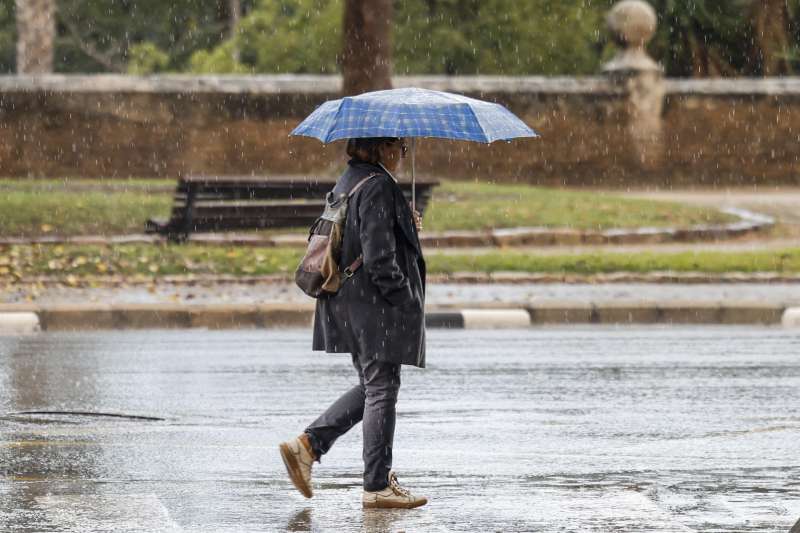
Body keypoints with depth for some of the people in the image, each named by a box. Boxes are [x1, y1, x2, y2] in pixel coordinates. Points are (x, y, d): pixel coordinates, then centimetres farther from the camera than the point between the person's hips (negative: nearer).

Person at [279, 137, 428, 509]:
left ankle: (307, 444, 10)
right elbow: (378, 257, -22)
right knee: (381, 389, -1)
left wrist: (407, 228, 16)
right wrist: (406, 301, -17)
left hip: (346, 303, 9)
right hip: (376, 306, -9)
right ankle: (377, 486, 4)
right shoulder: (378, 186, -17)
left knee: (372, 387, 19)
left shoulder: (347, 182, 13)